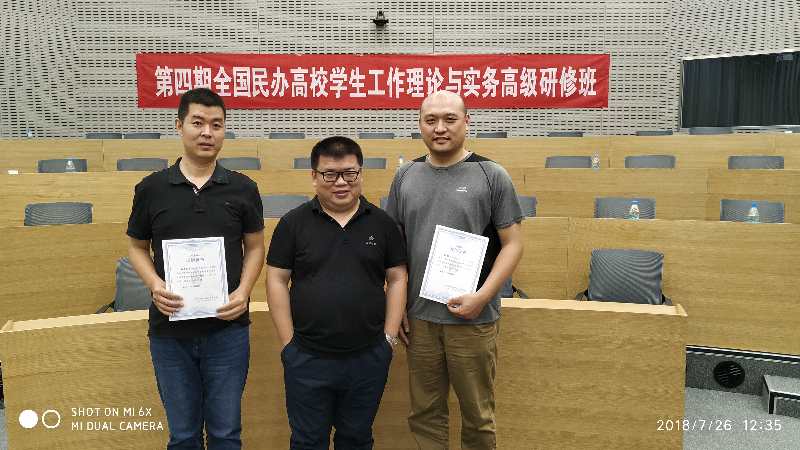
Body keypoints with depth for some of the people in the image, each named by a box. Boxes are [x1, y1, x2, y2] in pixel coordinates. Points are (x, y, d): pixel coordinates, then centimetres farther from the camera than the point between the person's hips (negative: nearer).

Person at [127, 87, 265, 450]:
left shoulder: (243, 189, -1)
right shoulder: (151, 188, 0)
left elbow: (255, 247, 6)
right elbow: (137, 247, 9)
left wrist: (243, 291, -11)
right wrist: (155, 285, -10)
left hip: (227, 328, 0)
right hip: (170, 330, 1)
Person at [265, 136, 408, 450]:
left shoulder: (383, 223, 1)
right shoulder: (293, 223, -3)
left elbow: (397, 279, 4)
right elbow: (276, 281, -2)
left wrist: (389, 337, -1)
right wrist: (288, 342, -5)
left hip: (369, 357, 1)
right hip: (307, 359, -1)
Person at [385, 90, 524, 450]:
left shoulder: (491, 176, -4)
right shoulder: (406, 176, 7)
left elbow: (512, 244, -4)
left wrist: (481, 297, -15)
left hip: (473, 318, -3)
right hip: (418, 318, 3)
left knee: (477, 416, 10)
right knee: (424, 414, 14)